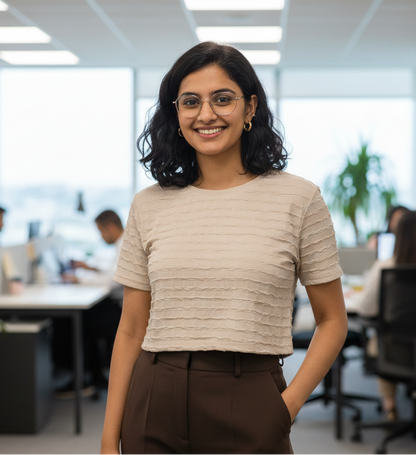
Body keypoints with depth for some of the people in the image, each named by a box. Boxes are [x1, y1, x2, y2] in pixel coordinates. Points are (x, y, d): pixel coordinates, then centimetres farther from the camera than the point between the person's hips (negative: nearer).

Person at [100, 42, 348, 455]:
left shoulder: (298, 199, -2)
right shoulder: (149, 206, 5)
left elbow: (332, 321, 4)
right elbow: (131, 331, 7)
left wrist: (288, 405, -9)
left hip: (249, 408, -2)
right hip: (155, 406, 2)